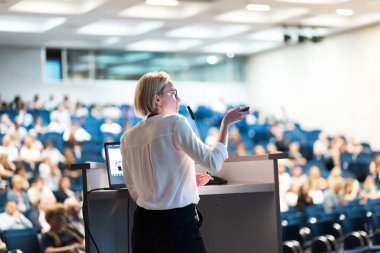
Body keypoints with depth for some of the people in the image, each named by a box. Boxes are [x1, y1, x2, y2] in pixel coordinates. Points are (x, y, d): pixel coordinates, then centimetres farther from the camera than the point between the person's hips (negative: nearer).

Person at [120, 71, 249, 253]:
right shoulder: (175, 123, -10)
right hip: (178, 224, -6)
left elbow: (135, 193, 14)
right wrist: (226, 123, -3)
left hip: (145, 225, 6)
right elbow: (213, 163, -13)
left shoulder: (127, 138, 7)